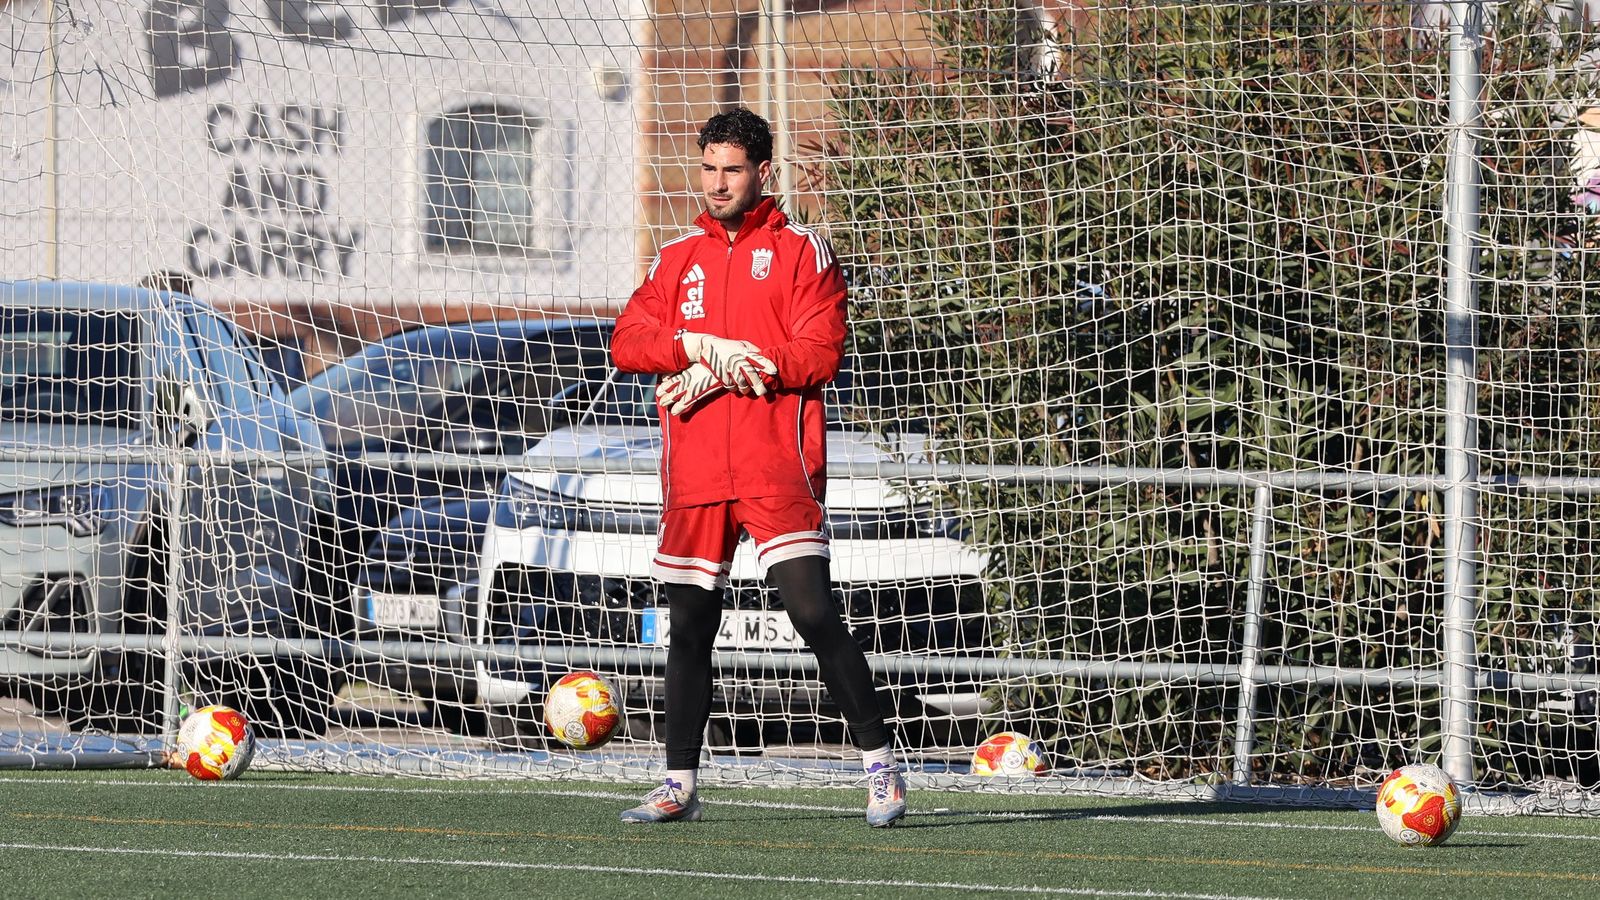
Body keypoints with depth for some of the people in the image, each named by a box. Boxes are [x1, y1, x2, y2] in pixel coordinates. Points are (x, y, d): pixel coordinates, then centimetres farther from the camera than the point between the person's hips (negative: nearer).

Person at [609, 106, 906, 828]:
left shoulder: (801, 252, 4)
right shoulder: (678, 259, 17)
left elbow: (821, 355, -7)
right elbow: (626, 342, 5)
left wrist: (721, 372, -11)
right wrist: (704, 346, -12)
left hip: (776, 469, -4)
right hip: (693, 471, 4)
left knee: (814, 614, -15)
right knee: (689, 626, 8)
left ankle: (881, 767, -9)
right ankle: (679, 786, 17)